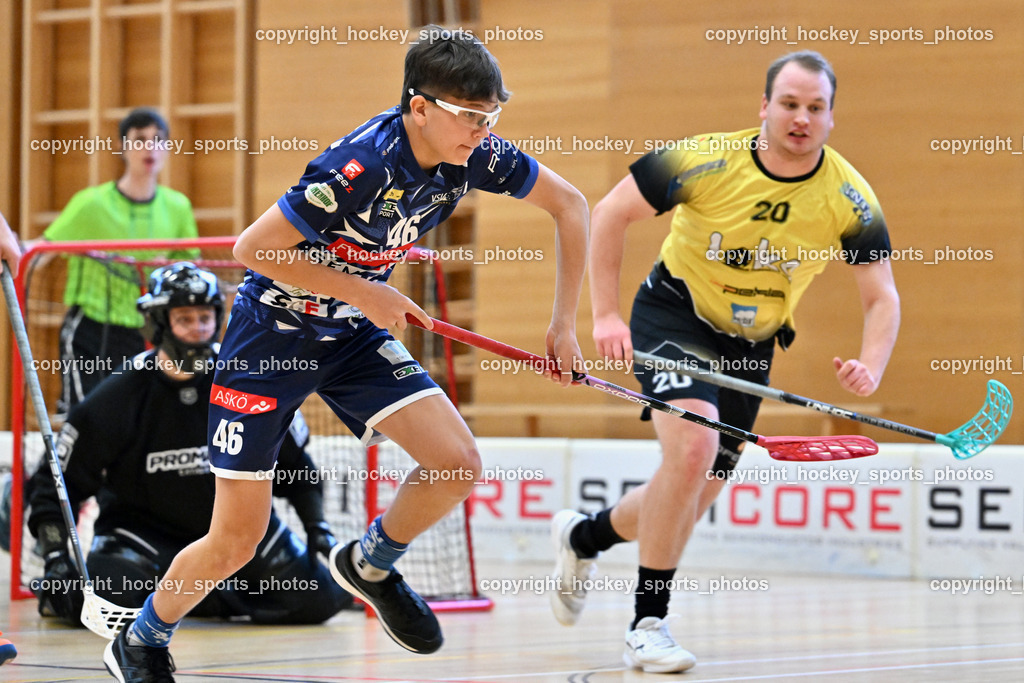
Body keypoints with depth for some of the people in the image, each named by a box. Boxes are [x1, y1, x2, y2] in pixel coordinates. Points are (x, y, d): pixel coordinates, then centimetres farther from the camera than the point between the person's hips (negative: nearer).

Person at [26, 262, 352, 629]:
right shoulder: (119, 396, -16)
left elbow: (293, 463, 7)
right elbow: (55, 485, -10)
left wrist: (318, 527, 0)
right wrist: (56, 560, -19)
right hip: (144, 527, -3)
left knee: (316, 597, -10)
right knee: (102, 601, -32)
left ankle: (217, 597, 14)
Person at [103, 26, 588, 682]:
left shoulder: (473, 155, -13)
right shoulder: (362, 165, -31)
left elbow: (570, 203, 2)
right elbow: (254, 247, -25)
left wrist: (564, 324, -2)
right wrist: (363, 291, -21)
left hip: (354, 334, 6)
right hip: (272, 332, -6)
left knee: (458, 466, -14)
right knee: (236, 541, -3)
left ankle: (371, 565, 16)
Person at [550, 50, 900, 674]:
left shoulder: (850, 197, -16)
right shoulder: (706, 162, -22)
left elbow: (882, 298, -11)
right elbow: (611, 213, -11)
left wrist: (870, 367, -30)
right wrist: (606, 314, -15)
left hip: (751, 344, 4)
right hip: (675, 314, -4)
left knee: (693, 502, 10)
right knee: (694, 445, -29)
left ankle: (583, 536, 41)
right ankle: (649, 626, -19)